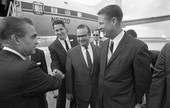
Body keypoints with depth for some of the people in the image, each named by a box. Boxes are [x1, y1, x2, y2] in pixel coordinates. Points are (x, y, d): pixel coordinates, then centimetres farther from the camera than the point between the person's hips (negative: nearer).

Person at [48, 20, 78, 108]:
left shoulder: (74, 38, -4)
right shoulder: (53, 46, -11)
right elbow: (55, 61, -16)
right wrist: (55, 70, -38)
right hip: (64, 76, -2)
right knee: (62, 97, 18)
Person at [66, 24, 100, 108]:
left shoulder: (98, 49, -6)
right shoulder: (71, 52, -10)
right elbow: (68, 73, -6)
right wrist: (68, 91, -1)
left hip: (97, 89, 2)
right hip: (81, 91, -1)